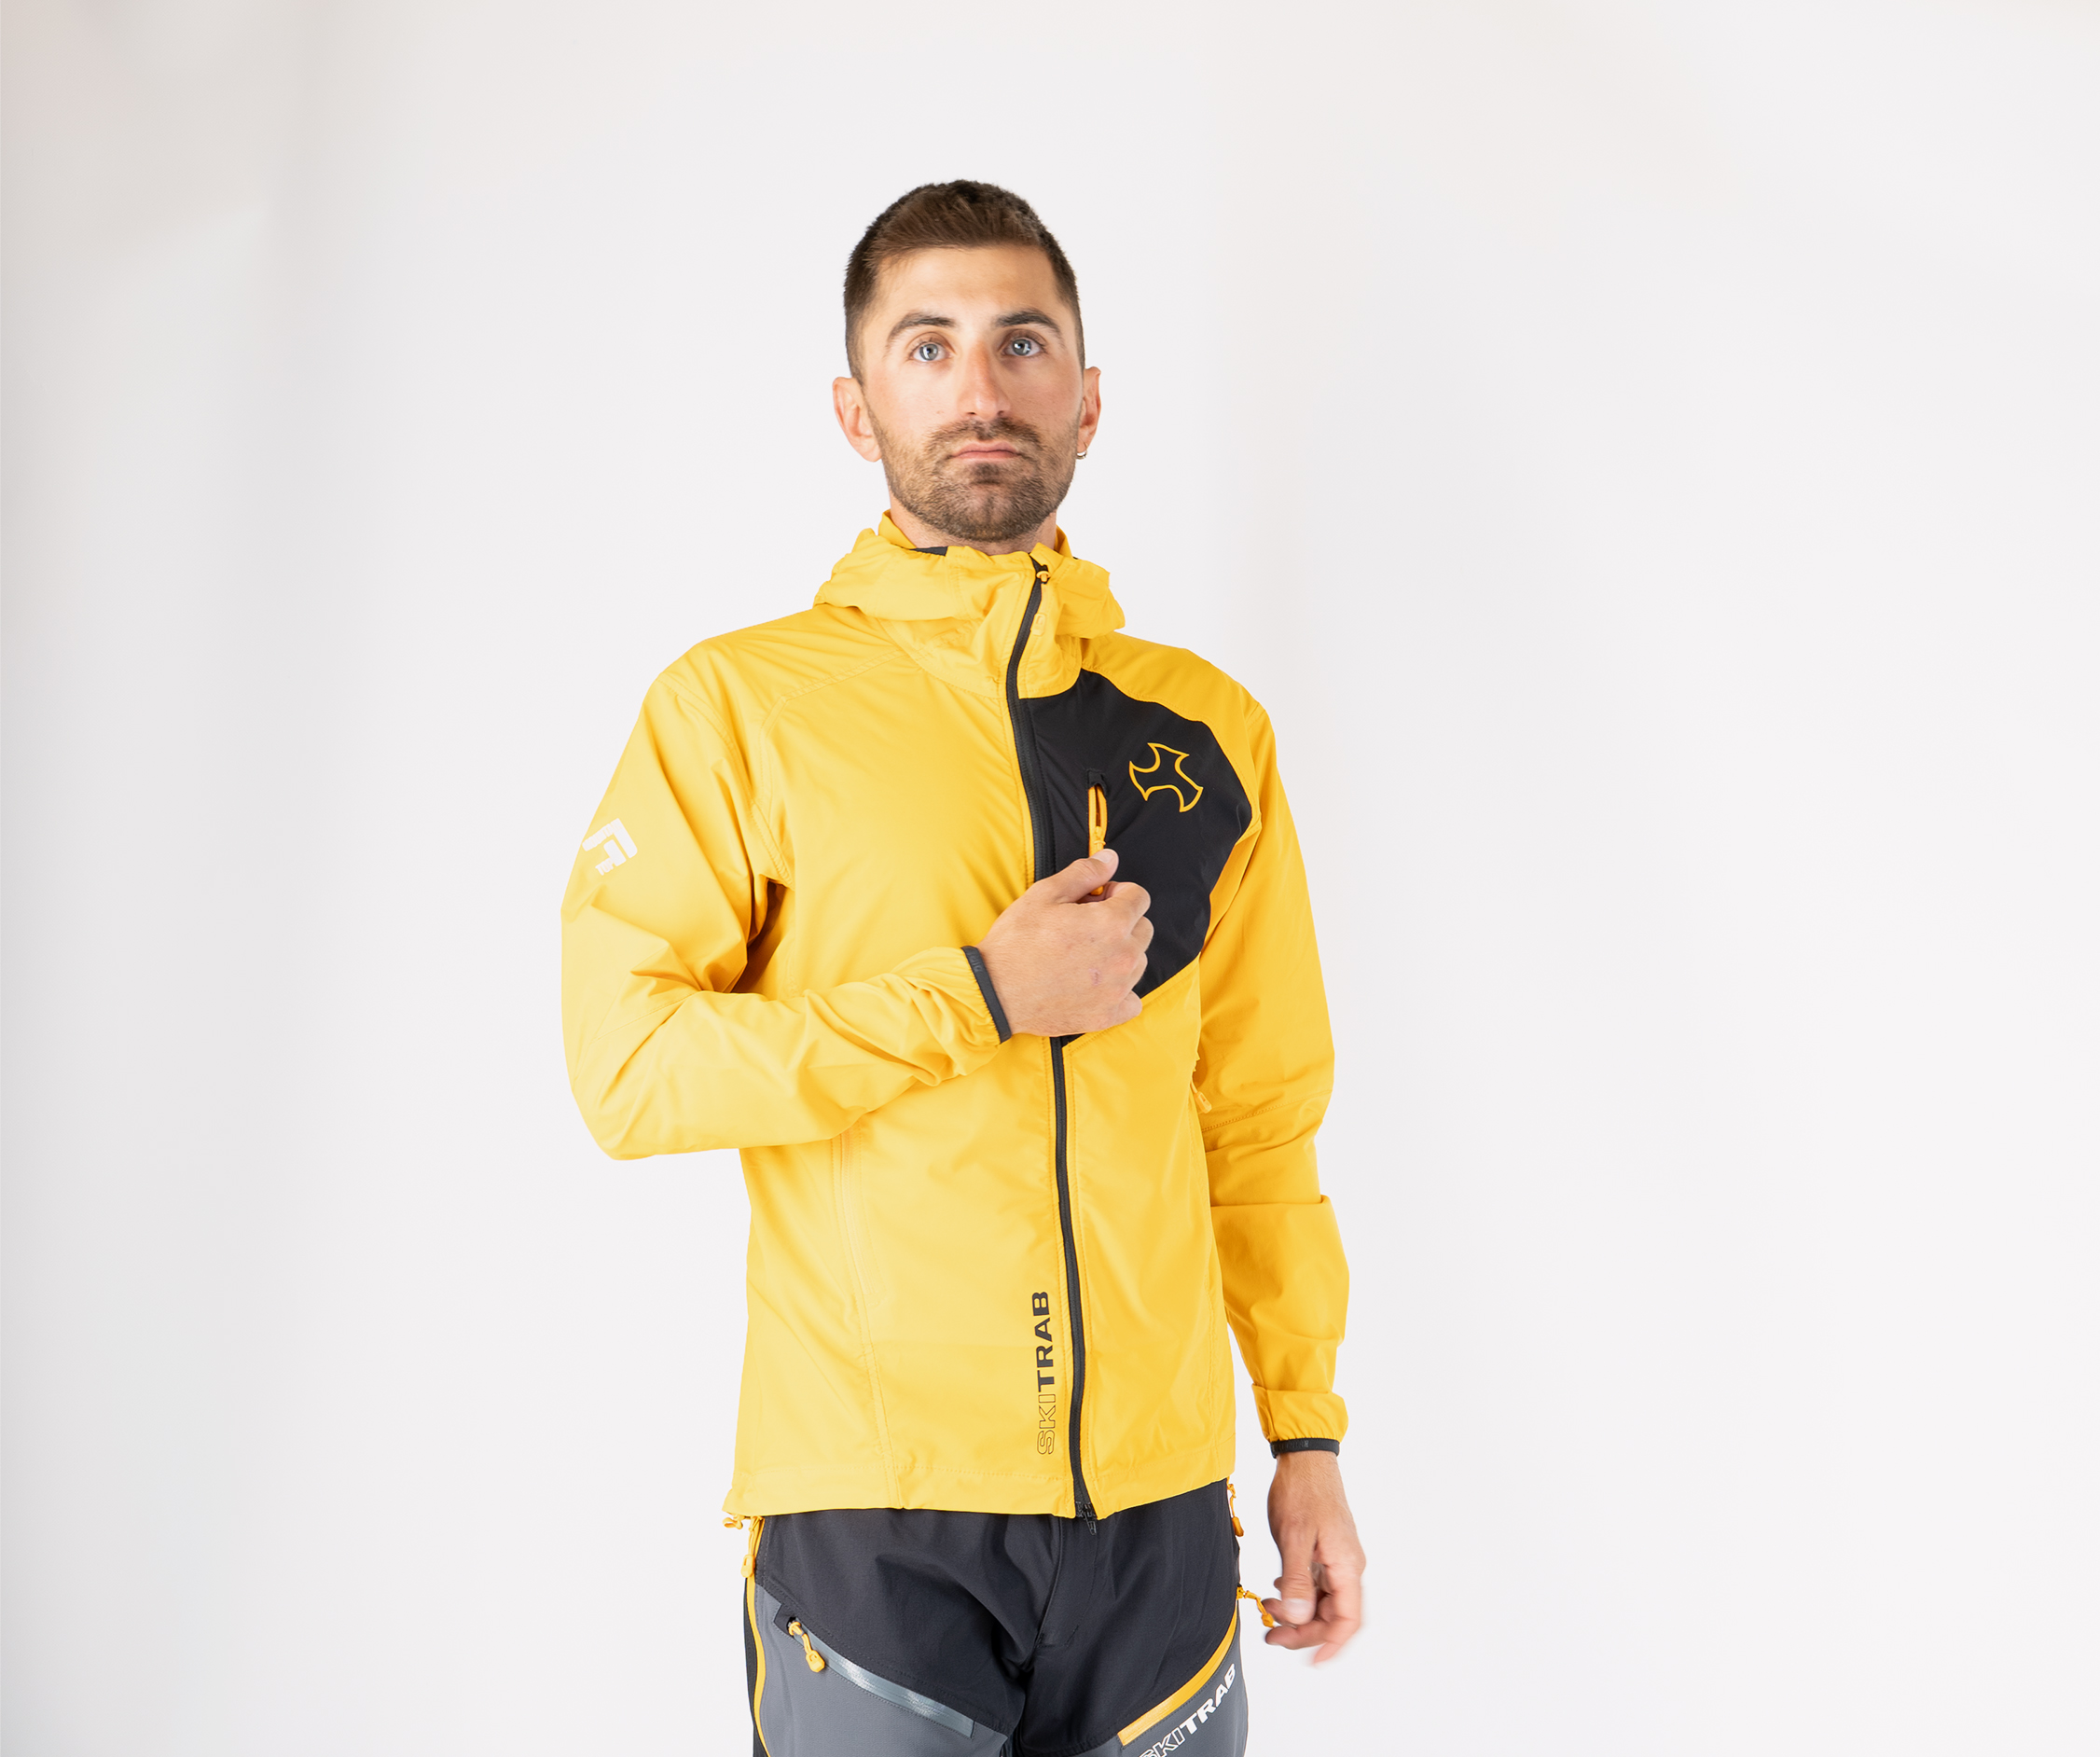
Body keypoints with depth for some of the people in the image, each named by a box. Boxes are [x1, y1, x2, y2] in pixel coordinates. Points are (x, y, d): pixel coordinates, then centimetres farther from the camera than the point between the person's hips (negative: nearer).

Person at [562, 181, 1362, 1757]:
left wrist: (1311, 1437, 9)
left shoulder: (1206, 726, 9)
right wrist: (978, 997, -13)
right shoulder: (742, 705, -1)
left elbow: (1260, 1118, 12)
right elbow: (630, 1067, -9)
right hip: (872, 1507, -3)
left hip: (1157, 1506, 3)